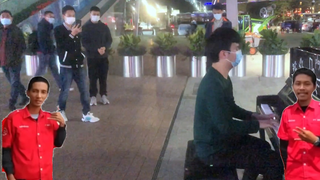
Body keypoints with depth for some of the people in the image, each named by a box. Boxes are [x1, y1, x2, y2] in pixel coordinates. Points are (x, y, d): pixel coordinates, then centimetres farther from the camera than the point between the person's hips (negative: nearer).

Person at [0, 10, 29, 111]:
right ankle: (25, 96, 32)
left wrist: (15, 58, -16)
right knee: (14, 83, 16)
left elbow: (22, 46, -8)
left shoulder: (16, 31, -5)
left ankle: (12, 103, 4)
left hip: (14, 62, -6)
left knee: (14, 83, -3)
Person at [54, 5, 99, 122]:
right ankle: (61, 111, 20)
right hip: (66, 66, -4)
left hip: (79, 65, 4)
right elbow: (60, 46, -15)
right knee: (65, 90, 0)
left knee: (84, 90, 2)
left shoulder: (77, 28, 11)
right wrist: (72, 34, -19)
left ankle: (86, 114, 7)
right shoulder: (58, 30, -1)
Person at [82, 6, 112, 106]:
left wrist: (104, 48, -13)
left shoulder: (104, 27, 9)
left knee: (103, 77, 5)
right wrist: (96, 49, -19)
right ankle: (93, 97, 6)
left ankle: (103, 96, 14)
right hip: (91, 57, -2)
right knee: (93, 78, 0)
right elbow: (84, 42, -7)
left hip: (103, 56, 3)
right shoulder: (85, 27, 0)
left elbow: (109, 40, 8)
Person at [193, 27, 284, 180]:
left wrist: (254, 116, 8)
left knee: (262, 146, 26)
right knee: (275, 161, -12)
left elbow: (230, 108, 19)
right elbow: (226, 127, -28)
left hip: (220, 138, 10)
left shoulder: (221, 78, 4)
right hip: (214, 150, -10)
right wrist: (258, 124, -16)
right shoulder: (213, 85, -29)